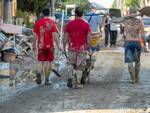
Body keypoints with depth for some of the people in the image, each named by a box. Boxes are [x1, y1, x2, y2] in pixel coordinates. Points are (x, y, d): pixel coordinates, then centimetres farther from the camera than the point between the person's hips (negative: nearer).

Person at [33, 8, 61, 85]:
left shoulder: (37, 23, 0)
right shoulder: (52, 23, -5)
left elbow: (35, 35, 2)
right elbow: (54, 35, -10)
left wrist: (34, 45, 13)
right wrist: (58, 45, -7)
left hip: (41, 45, 1)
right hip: (50, 46, -1)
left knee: (42, 62, 8)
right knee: (49, 62, 11)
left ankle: (39, 73, -23)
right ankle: (46, 80, 12)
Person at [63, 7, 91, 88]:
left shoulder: (69, 24, 0)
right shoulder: (86, 25, -2)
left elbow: (65, 37, 1)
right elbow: (88, 38, -4)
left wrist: (64, 47, 10)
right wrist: (88, 47, 7)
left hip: (72, 48, 1)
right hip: (82, 48, -1)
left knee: (71, 64, 15)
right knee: (80, 66, 5)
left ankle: (70, 79, 0)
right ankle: (78, 83, 4)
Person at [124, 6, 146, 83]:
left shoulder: (126, 21, -3)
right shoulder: (139, 21, -5)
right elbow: (142, 35, -5)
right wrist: (144, 43, 5)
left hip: (128, 42, -1)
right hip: (137, 43, 1)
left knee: (130, 62, 1)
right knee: (137, 61, 19)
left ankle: (133, 79, -6)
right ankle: (137, 78, 27)